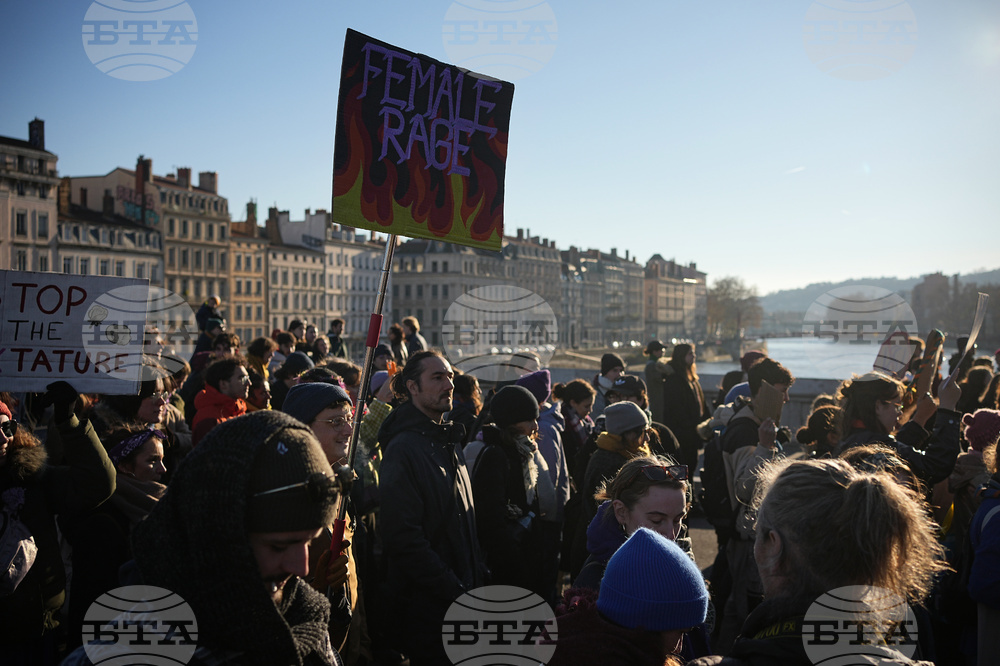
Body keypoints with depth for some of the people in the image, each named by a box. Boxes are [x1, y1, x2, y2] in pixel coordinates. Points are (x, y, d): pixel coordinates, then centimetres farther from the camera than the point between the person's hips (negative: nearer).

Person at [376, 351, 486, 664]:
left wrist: (479, 576, 7)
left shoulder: (448, 443, 13)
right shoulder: (403, 448, -17)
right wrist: (456, 591, -20)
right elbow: (404, 539, -22)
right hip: (426, 610, -8)